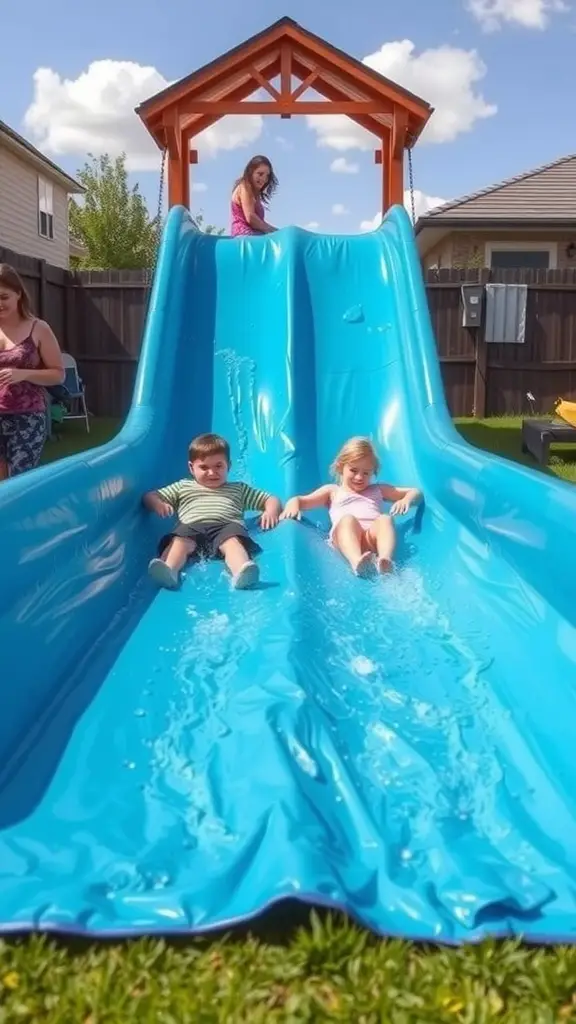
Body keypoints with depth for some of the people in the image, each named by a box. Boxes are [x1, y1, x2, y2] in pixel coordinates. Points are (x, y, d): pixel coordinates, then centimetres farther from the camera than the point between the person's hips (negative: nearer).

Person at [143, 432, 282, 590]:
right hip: (192, 527, 1)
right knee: (179, 540, -35)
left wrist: (271, 511, 5)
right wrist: (158, 504, 4)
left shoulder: (239, 489, 35)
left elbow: (270, 499, 31)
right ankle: (168, 571, -63)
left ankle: (242, 572, -66)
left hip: (227, 526, -1)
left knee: (232, 541, -37)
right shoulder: (183, 487, 34)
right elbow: (150, 496, 30)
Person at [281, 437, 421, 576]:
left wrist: (407, 500, 9)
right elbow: (300, 500, 21)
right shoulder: (333, 491, 31)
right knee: (348, 519, -34)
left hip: (373, 536, 2)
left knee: (385, 519, -30)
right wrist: (293, 506, -5)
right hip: (345, 536, -2)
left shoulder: (378, 490, 36)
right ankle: (356, 561, -62)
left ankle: (385, 559, -57)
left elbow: (415, 491, 35)